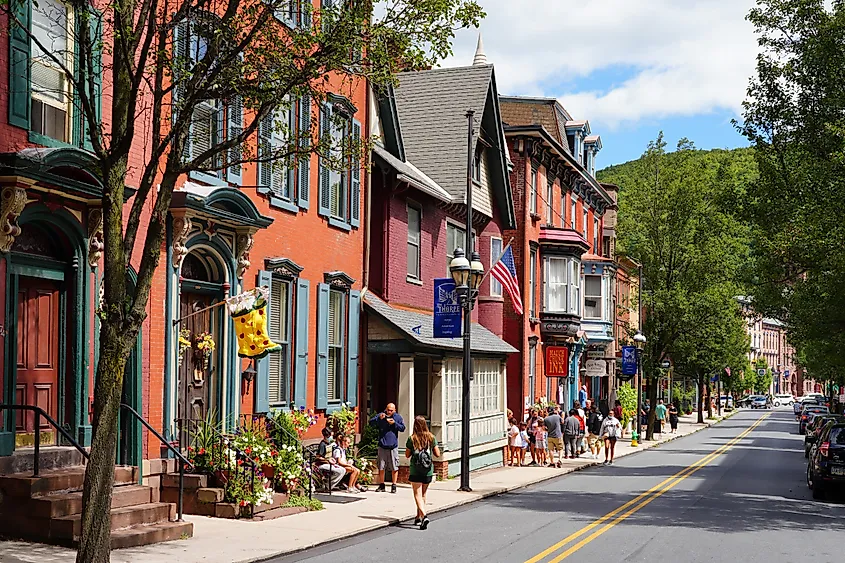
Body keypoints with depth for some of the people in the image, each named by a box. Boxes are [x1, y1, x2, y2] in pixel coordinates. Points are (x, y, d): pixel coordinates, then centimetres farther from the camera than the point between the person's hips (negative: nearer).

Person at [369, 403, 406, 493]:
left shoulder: (398, 417, 5)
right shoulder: (380, 415, 3)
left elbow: (403, 428, 1)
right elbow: (371, 423, -5)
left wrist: (394, 423, -13)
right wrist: (379, 418, -20)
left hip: (393, 446, 0)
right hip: (382, 446, 1)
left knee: (394, 468, 0)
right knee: (381, 468, 5)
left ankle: (393, 486, 9)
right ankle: (381, 485, 15)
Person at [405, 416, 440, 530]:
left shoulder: (412, 439, -9)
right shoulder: (431, 437, -3)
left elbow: (407, 455, 0)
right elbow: (437, 454, 0)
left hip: (415, 470, -3)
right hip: (428, 471, 3)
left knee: (418, 495, -4)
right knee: (423, 494, 18)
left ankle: (424, 516, -23)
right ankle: (418, 517, 29)